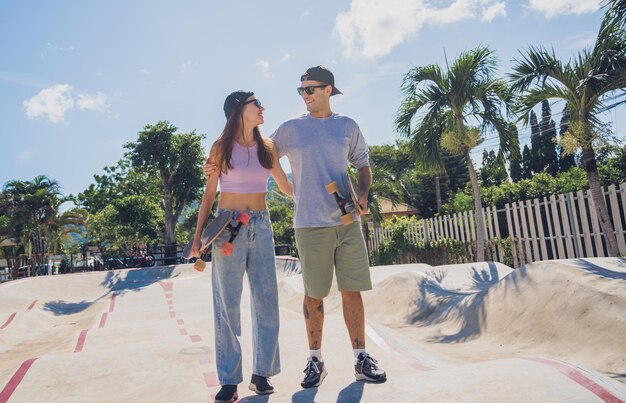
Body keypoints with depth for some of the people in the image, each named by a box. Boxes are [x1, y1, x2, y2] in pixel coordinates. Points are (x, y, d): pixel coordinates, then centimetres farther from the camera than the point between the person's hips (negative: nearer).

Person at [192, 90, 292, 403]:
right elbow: (209, 194, 3)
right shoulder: (221, 147, 1)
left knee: (266, 301, 2)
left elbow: (286, 186, 18)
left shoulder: (267, 147, 9)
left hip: (261, 227, 3)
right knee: (228, 304, 0)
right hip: (229, 227, -3)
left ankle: (261, 373, 15)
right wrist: (198, 235, -3)